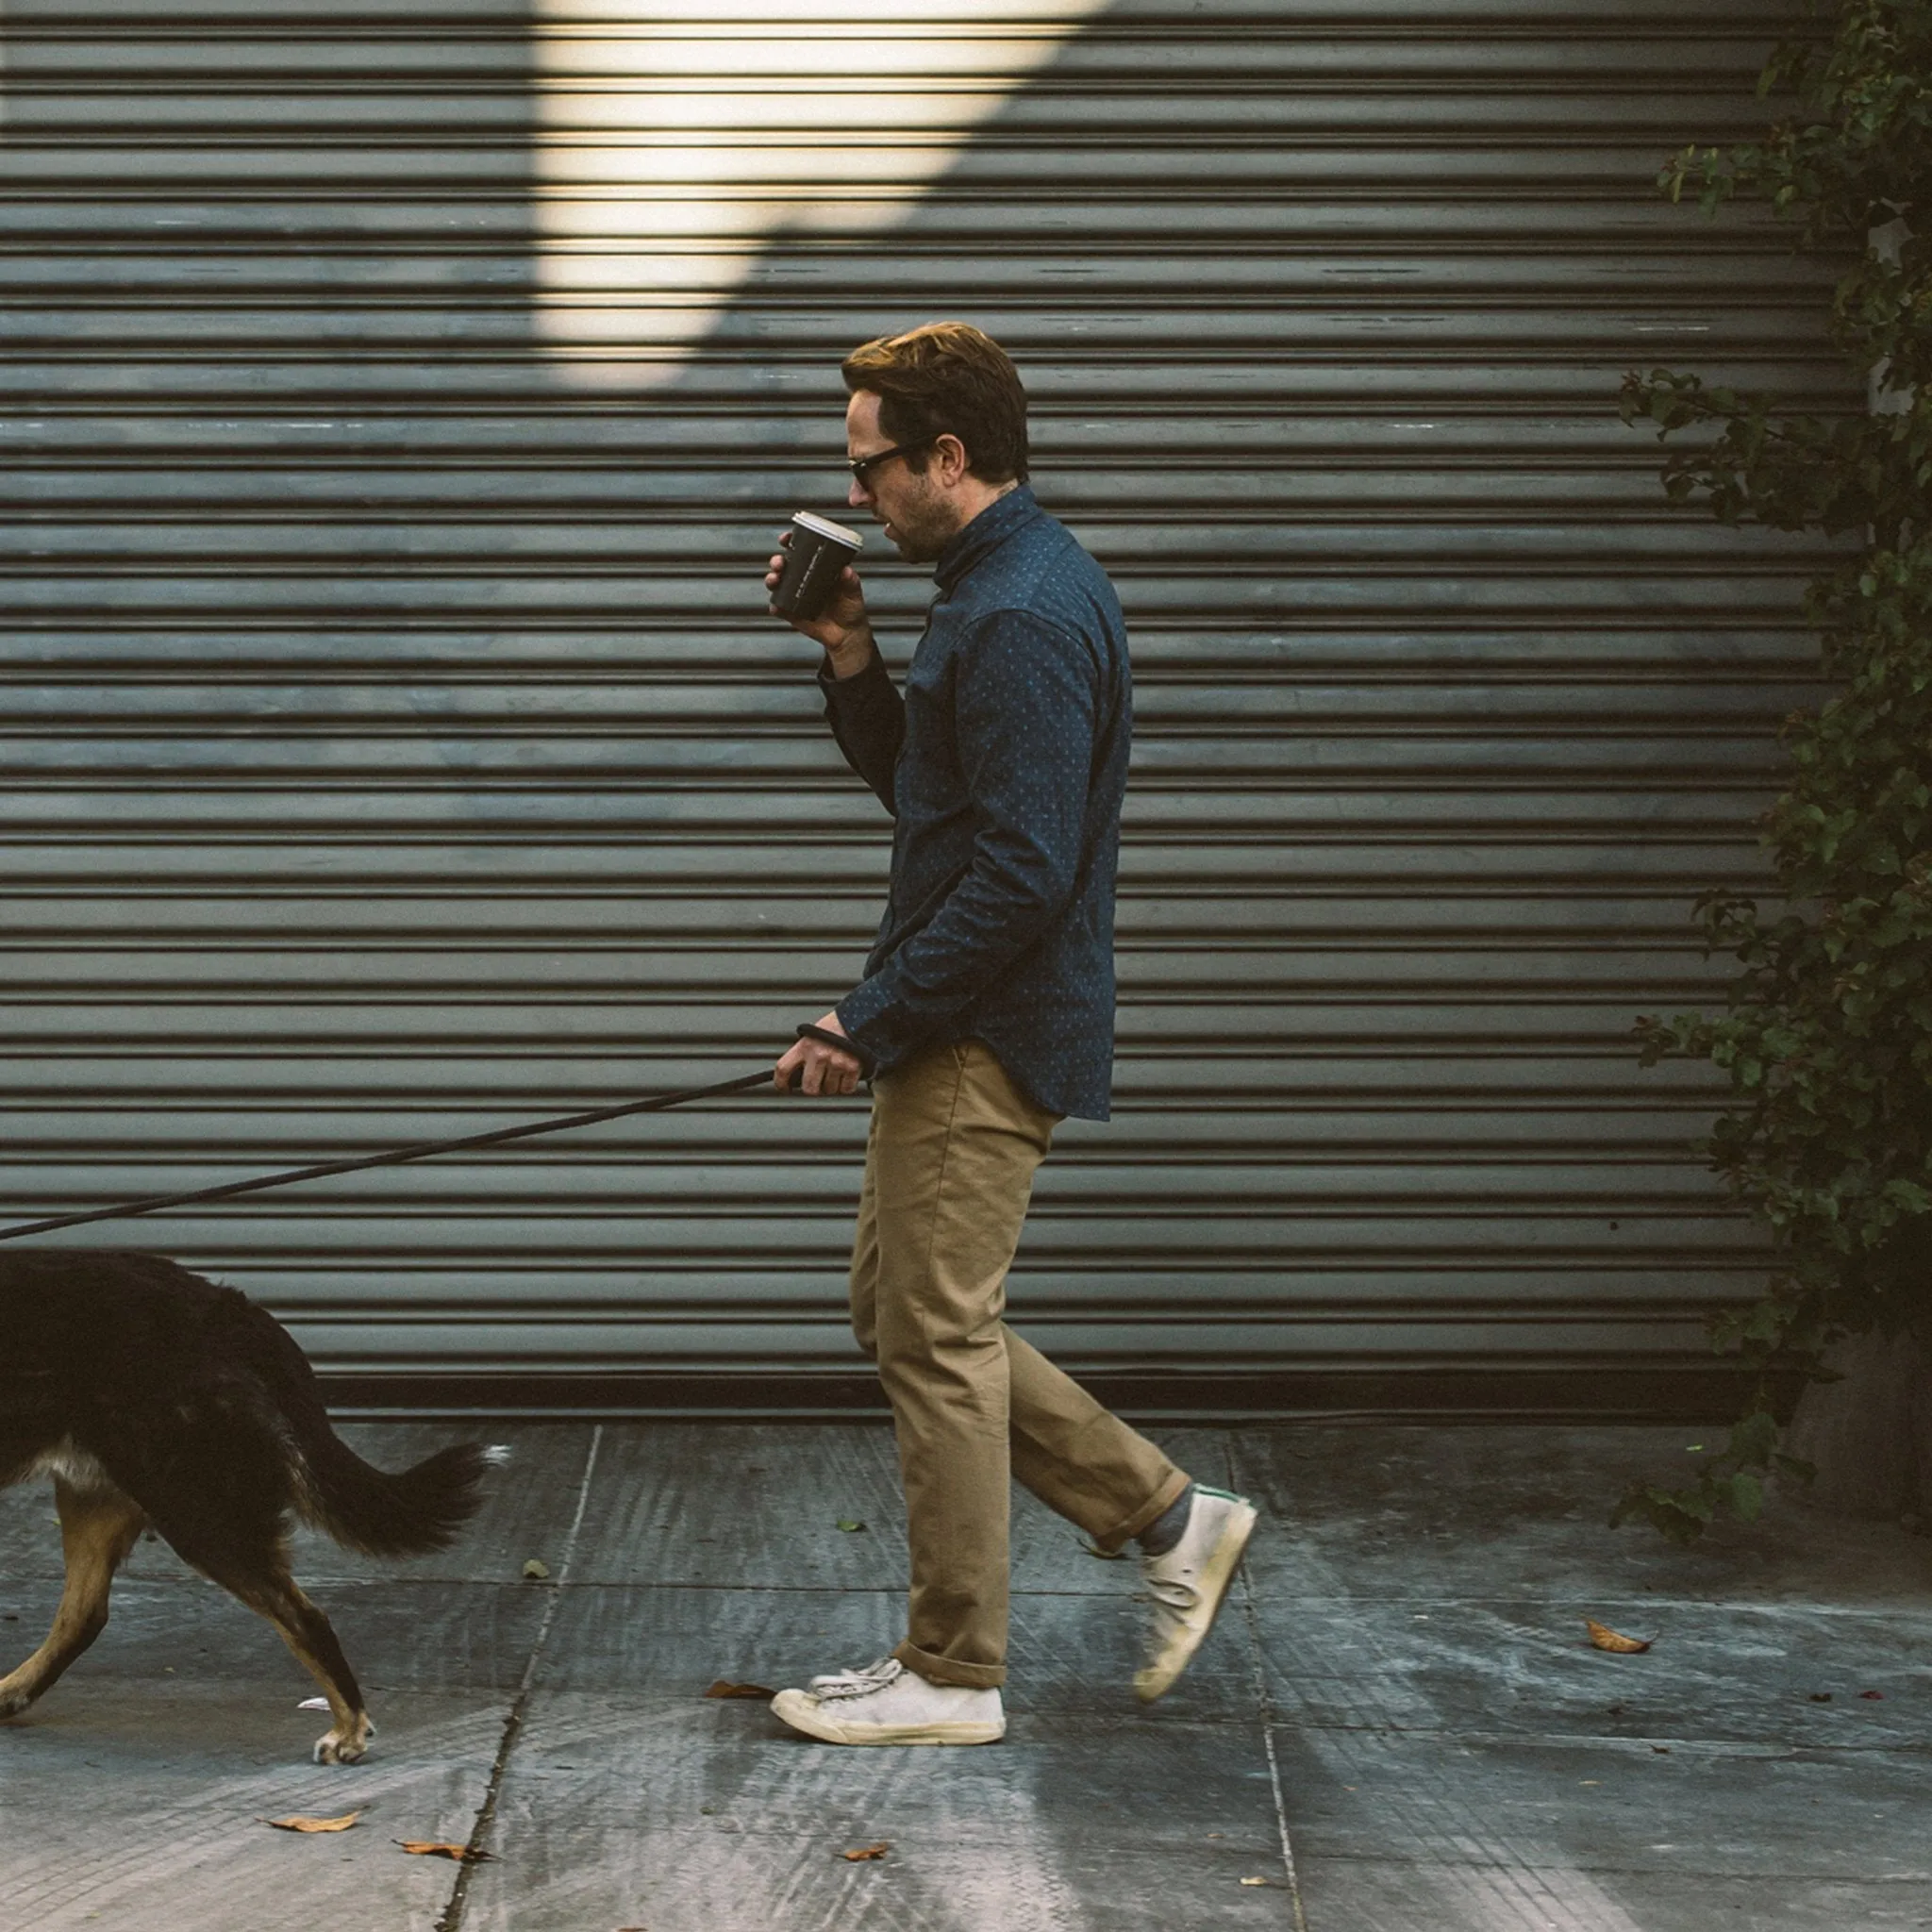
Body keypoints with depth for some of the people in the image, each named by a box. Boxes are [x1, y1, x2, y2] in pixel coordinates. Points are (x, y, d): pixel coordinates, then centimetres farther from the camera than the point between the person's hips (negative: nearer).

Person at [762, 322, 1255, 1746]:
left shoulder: (1021, 618, -20)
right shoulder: (1006, 586, 14)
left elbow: (1022, 869, -26)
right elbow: (920, 788, 24)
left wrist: (870, 1026, -20)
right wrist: (853, 659, 8)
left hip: (988, 1037, -11)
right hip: (962, 1028, 11)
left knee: (935, 1337, -2)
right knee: (905, 1312, 16)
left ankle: (952, 1673, 10)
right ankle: (1171, 1518, 21)